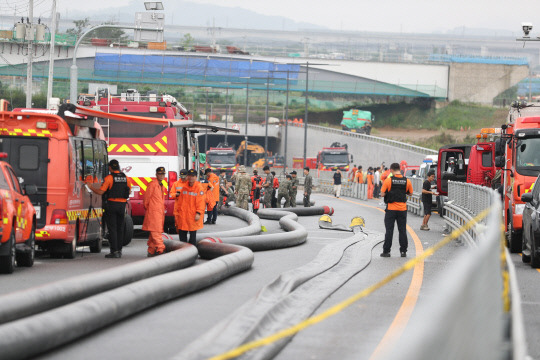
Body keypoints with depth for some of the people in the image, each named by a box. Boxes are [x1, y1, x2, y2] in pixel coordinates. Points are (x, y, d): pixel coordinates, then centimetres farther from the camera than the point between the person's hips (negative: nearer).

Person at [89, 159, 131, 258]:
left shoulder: (109, 178, -10)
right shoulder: (125, 178, 6)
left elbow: (100, 192, -12)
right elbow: (129, 191, 18)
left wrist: (92, 188, 5)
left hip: (112, 204, -5)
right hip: (122, 205, 5)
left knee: (112, 229, -3)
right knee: (119, 228, 13)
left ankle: (114, 251, -7)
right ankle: (119, 250, 15)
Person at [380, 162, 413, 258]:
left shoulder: (388, 180, -10)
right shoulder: (407, 181, -2)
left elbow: (382, 194, -8)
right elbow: (410, 193, 10)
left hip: (391, 208, -2)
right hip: (403, 209, 2)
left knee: (389, 230, 4)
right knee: (402, 230, 8)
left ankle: (386, 251, 5)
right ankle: (403, 251, 9)